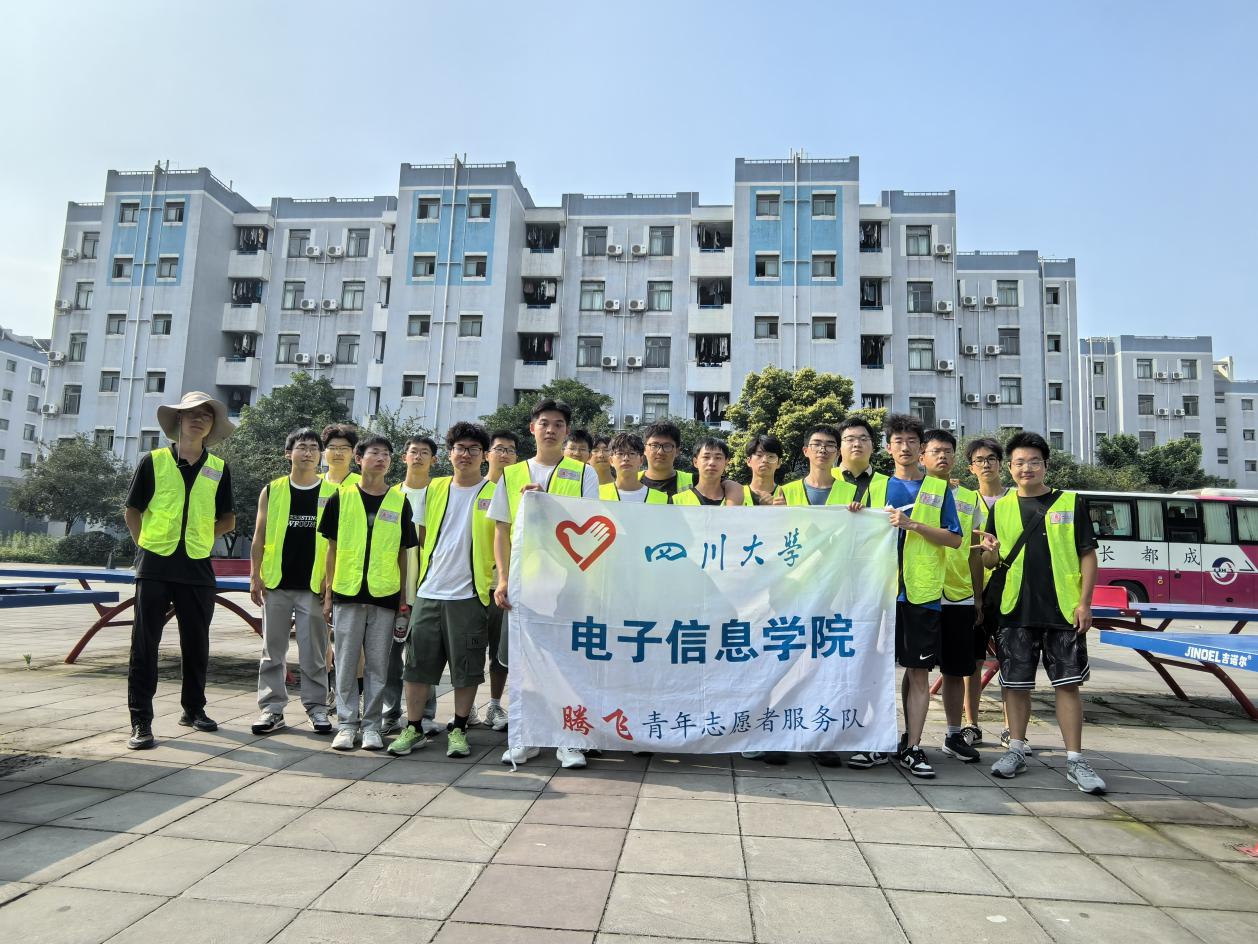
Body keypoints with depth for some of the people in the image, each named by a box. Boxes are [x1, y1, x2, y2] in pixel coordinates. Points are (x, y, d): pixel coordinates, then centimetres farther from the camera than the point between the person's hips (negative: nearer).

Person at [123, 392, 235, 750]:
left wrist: (201, 539, 3)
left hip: (197, 568, 2)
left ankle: (193, 708, 27)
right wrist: (147, 545, 0)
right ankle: (140, 720, 5)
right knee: (145, 645, -1)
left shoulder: (219, 469, 7)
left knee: (196, 645, 11)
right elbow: (132, 512, 7)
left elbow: (227, 519, 14)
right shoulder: (153, 461, 2)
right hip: (155, 567, -2)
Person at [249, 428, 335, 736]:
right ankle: (272, 708, 15)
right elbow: (259, 537, 7)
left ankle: (317, 708, 13)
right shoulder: (272, 491, 6)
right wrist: (255, 577, 1)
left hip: (313, 586, -1)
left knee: (314, 652, 4)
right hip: (276, 584, 2)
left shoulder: (332, 493, 2)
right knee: (272, 650, 7)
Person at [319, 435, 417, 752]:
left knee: (378, 665, 6)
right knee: (346, 662, 4)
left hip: (385, 595, 1)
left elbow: (402, 554, 8)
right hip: (347, 593, 0)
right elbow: (333, 548, 7)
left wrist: (403, 598, 4)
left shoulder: (400, 502, 6)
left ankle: (371, 725, 16)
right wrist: (328, 593, 4)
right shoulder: (341, 497, 4)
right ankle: (346, 723, 15)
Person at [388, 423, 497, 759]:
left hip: (469, 593, -3)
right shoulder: (434, 489, 10)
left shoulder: (493, 492, 0)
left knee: (467, 666, 3)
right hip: (428, 592, 3)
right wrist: (417, 579, 11)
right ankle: (412, 728, 19)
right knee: (418, 661, 7)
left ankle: (458, 729, 16)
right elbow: (421, 539, 14)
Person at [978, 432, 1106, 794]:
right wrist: (991, 551, -12)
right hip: (1016, 611, 2)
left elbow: (1088, 555, 3)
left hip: (1063, 612, -2)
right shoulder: (1001, 508, 9)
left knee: (1068, 683, 0)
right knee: (1016, 683, 8)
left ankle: (1075, 760, 8)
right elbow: (989, 561, 12)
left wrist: (1084, 602, -6)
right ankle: (1017, 750, 21)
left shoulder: (1071, 503, 4)